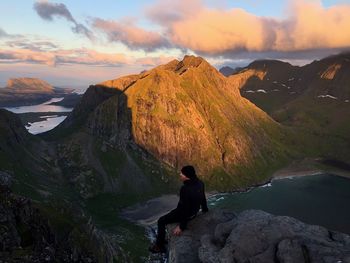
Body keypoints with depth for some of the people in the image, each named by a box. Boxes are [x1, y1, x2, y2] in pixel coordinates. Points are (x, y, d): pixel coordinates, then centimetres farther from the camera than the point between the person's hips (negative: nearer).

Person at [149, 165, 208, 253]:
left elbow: (185, 208, -29)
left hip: (186, 214, -8)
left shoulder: (185, 189, -36)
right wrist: (205, 209, 24)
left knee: (161, 221, 8)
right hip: (193, 212, 8)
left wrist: (182, 226, -18)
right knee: (170, 215, 30)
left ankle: (159, 246, 20)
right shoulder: (200, 183, -11)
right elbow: (203, 198, 5)